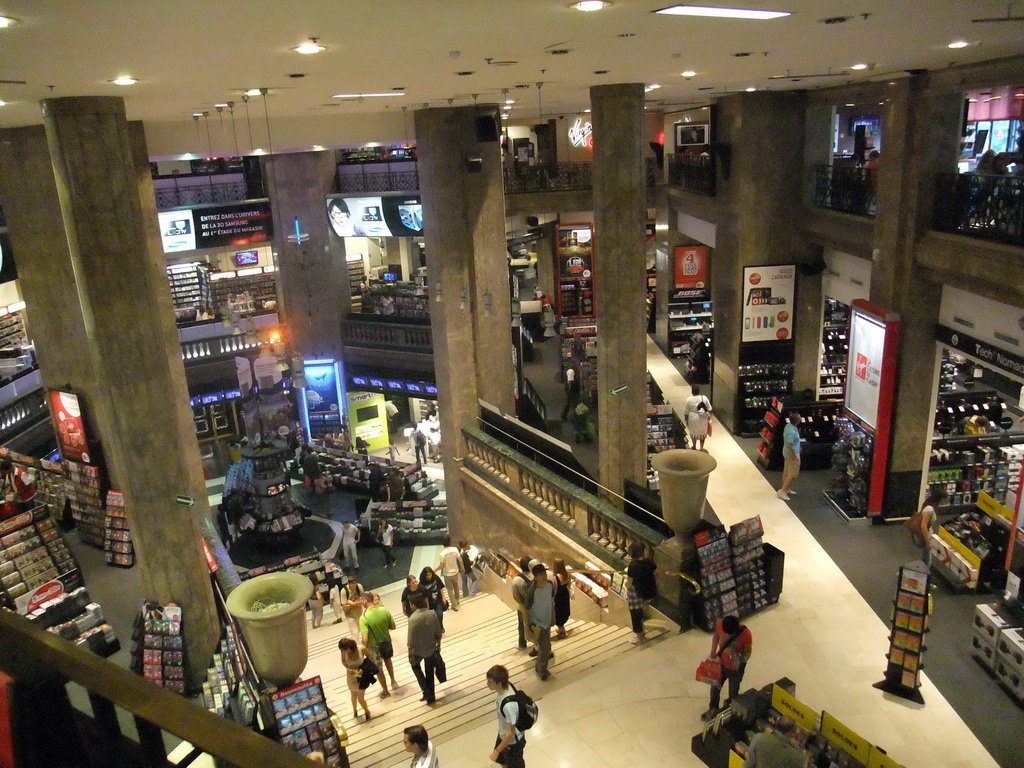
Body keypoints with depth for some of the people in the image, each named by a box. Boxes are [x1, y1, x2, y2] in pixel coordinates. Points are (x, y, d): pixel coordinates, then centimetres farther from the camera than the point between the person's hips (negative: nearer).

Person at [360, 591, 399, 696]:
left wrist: (364, 648, -13)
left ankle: (385, 691, 38)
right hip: (387, 642, 4)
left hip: (374, 647, -4)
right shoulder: (385, 610, -16)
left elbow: (365, 638, -29)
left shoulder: (364, 618, -28)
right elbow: (393, 627, -4)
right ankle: (393, 681, 47)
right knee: (388, 660, 35)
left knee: (379, 669, 21)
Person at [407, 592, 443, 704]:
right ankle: (431, 696, 35)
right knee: (430, 671, 23)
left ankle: (426, 692, 20)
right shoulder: (432, 614, -13)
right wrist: (438, 645, 15)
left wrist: (410, 656, -6)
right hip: (431, 648, 3)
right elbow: (438, 633, -3)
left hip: (418, 650, -3)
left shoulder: (412, 619, -26)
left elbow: (411, 641, -19)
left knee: (415, 666, 27)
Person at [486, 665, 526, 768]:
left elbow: (510, 733, -30)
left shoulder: (509, 705, -42)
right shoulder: (505, 687, -18)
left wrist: (496, 751, -20)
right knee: (500, 759, 31)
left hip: (512, 742, -7)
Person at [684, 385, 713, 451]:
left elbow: (686, 412, -6)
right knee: (702, 433, 17)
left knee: (693, 432, 20)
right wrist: (709, 418, 7)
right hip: (702, 419, 0)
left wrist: (686, 420, 7)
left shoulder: (689, 399, -13)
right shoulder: (704, 398, -13)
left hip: (692, 419, 0)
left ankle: (694, 447, 34)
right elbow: (709, 409, -7)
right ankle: (701, 448, 22)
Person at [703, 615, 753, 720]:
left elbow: (748, 651, -16)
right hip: (721, 663, 3)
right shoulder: (720, 624, -26)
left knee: (733, 692, 20)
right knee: (715, 687, 23)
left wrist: (741, 660, -35)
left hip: (736, 668, -3)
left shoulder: (745, 634, -33)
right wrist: (713, 651, -9)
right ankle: (713, 709, 51)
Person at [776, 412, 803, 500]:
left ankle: (786, 489, 32)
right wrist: (794, 455, -21)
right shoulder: (792, 432, -30)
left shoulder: (788, 426, -1)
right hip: (792, 455, -9)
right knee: (792, 475, 0)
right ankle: (782, 491, 3)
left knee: (786, 472, 19)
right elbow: (788, 445, -32)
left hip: (787, 453, 9)